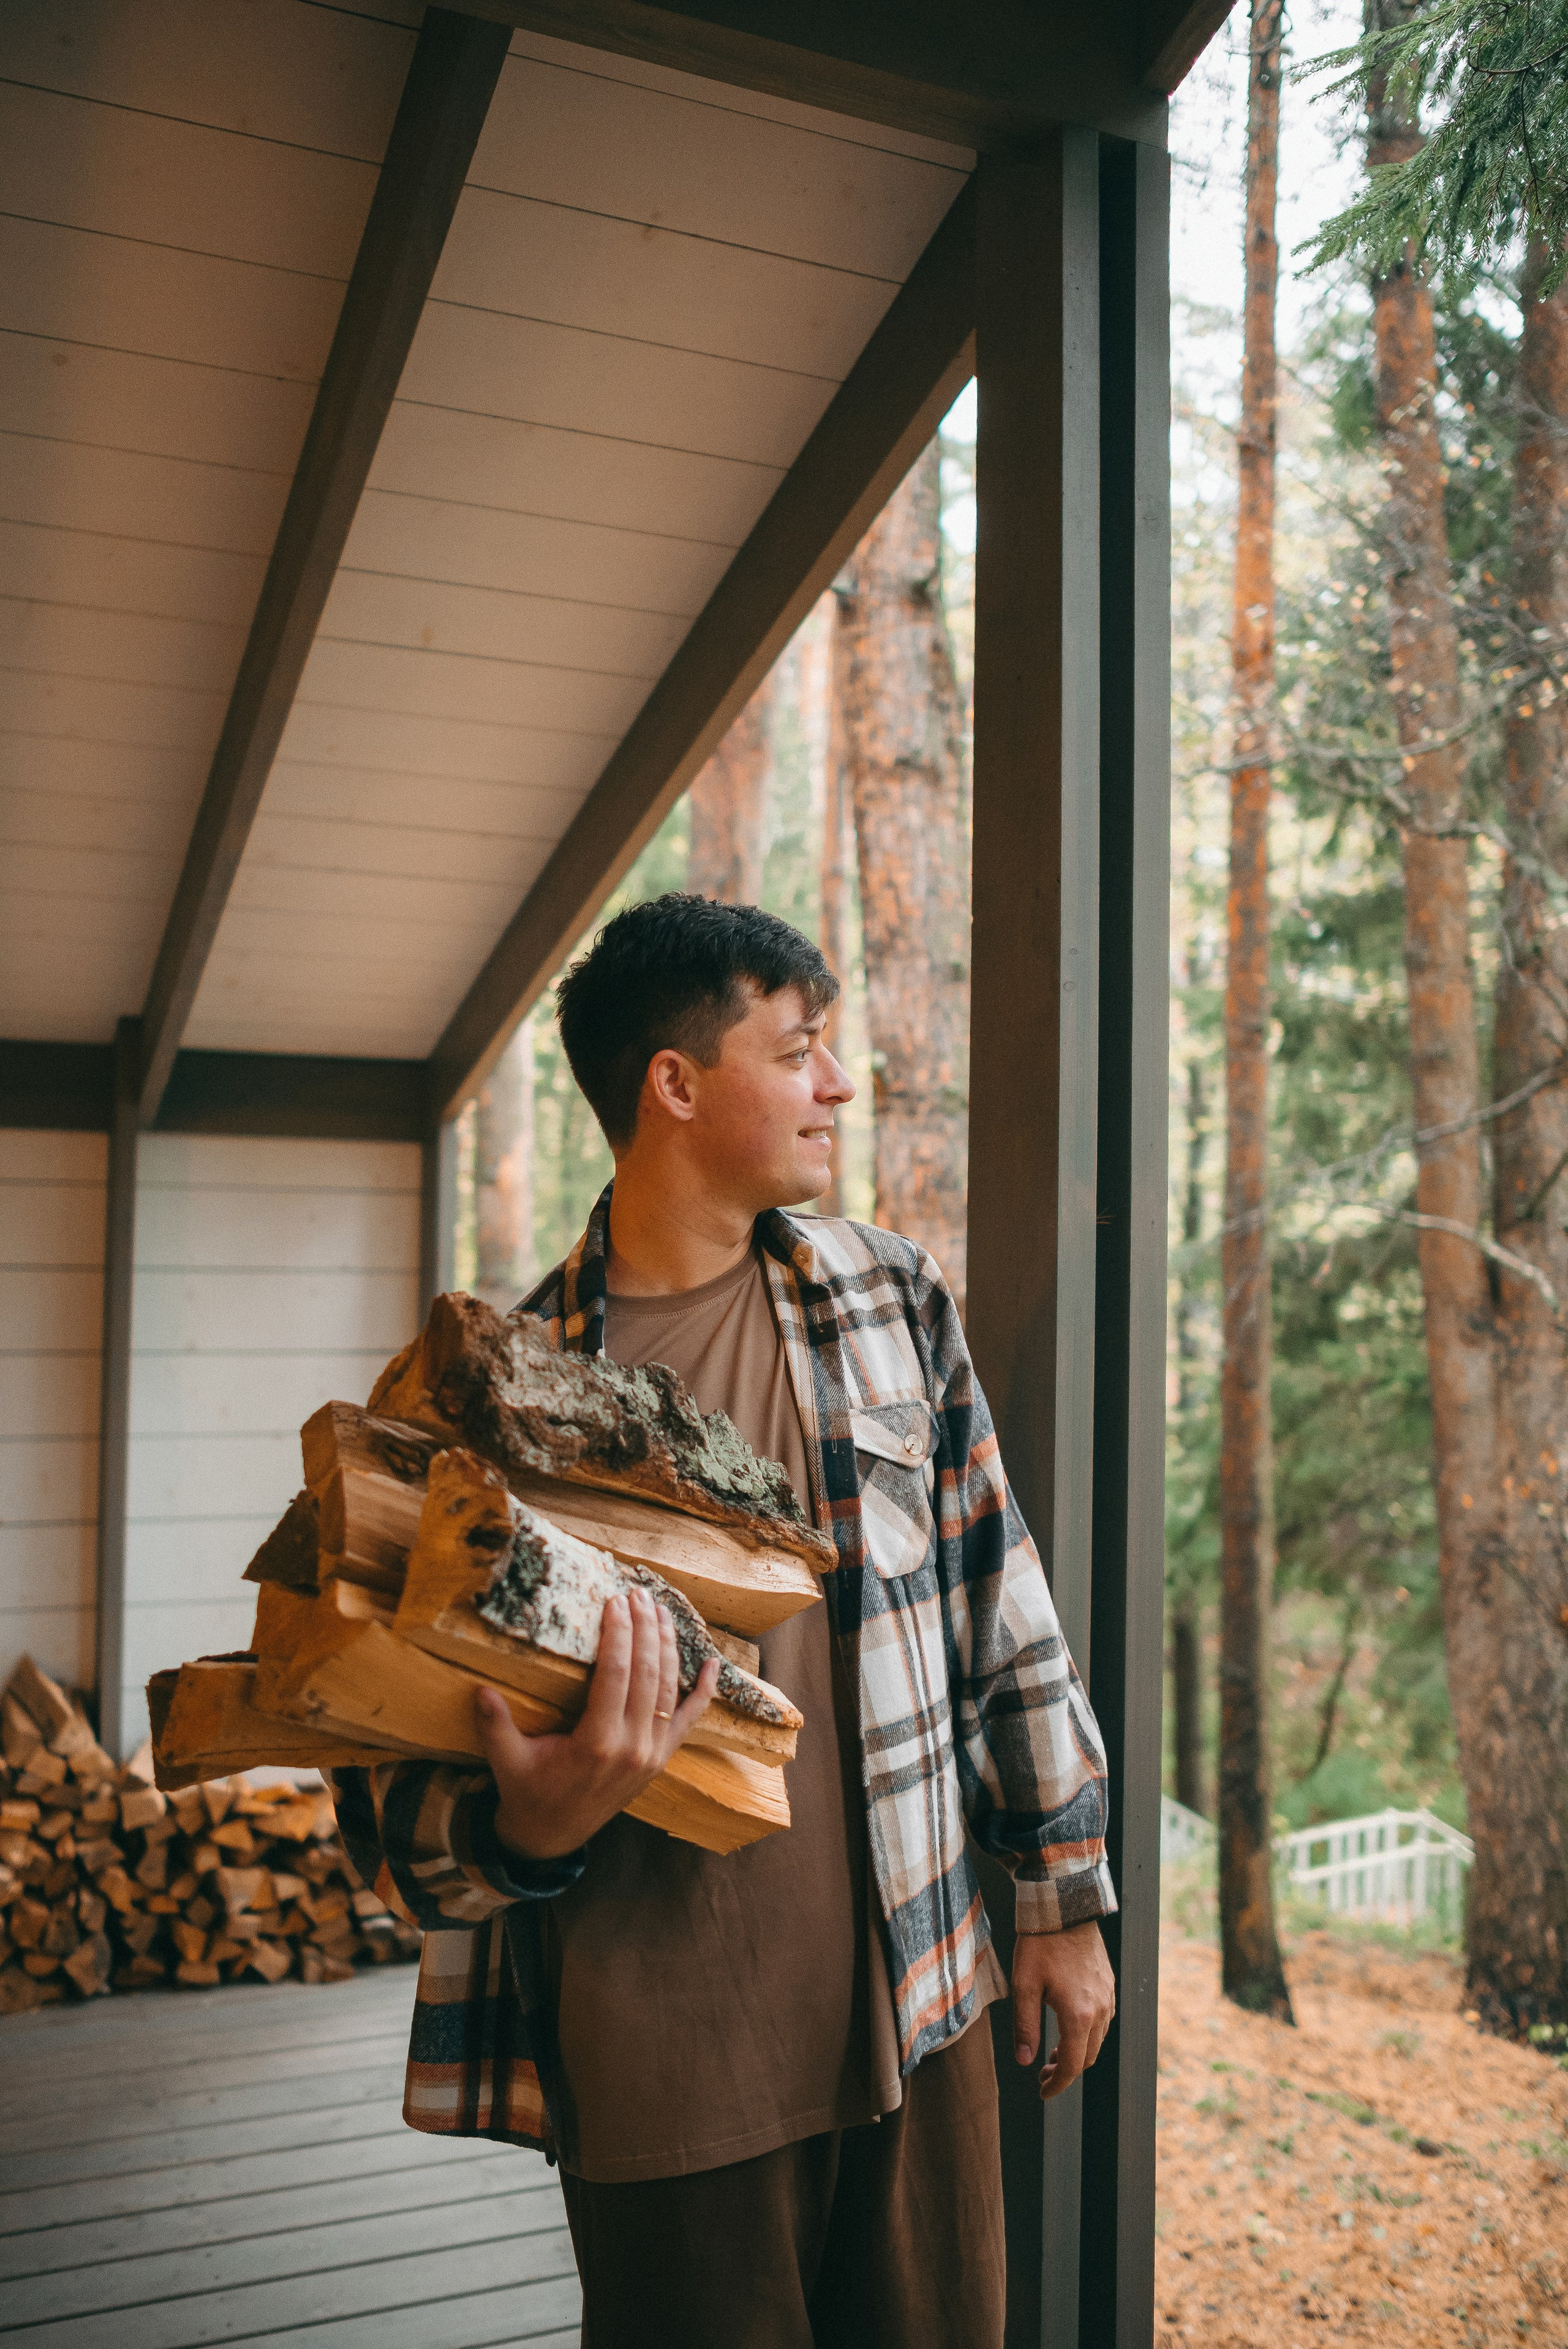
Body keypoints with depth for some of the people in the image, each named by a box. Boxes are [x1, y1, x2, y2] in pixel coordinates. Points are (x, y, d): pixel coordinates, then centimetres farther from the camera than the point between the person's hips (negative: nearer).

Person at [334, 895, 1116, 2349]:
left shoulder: (892, 1300, 1)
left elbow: (1001, 1607, 7)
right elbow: (393, 1790, -5)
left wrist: (1066, 1898, 9)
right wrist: (529, 1825, -27)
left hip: (917, 2010, 3)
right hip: (660, 2073, -3)